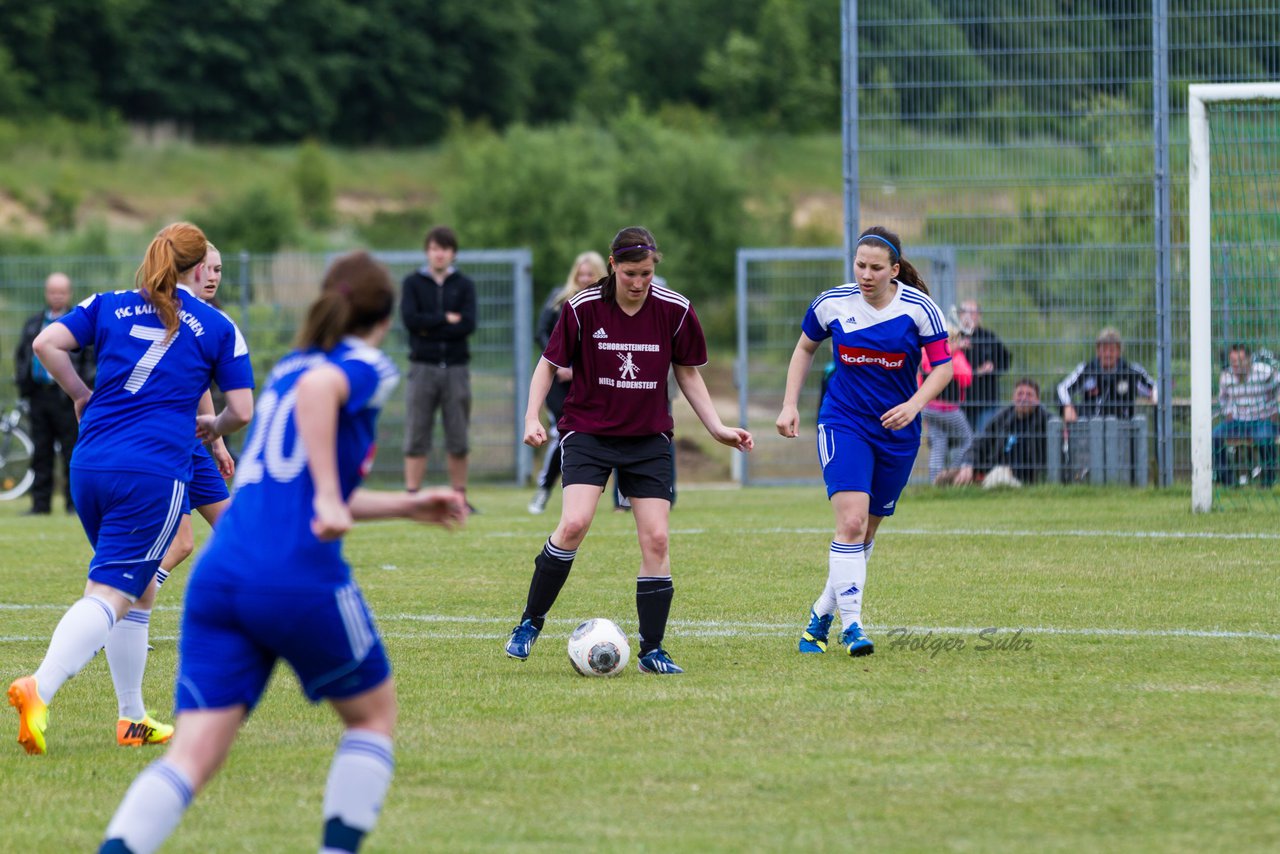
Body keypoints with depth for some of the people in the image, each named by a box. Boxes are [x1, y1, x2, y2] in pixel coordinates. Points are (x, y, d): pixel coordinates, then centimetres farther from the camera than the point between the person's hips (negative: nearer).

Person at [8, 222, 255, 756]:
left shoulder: (110, 306, 13)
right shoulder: (217, 327, 7)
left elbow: (47, 344, 0)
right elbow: (242, 411, 7)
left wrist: (80, 395, 15)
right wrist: (214, 429, 29)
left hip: (90, 466, 5)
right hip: (156, 472, -5)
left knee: (139, 590, 21)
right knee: (110, 593, -12)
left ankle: (132, 720, 23)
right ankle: (39, 689, -35)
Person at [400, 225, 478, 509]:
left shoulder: (464, 285, 9)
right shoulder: (413, 283, 8)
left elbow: (468, 325, -4)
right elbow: (410, 319, -7)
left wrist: (429, 328, -8)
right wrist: (446, 319, -6)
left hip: (456, 368, 1)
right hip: (423, 367, -1)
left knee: (458, 439, 3)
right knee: (417, 437, -3)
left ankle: (460, 497, 9)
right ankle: (412, 496, -2)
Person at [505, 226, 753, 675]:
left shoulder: (675, 311, -5)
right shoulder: (583, 308, -10)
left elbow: (688, 373, 9)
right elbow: (549, 365, 1)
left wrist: (718, 428, 2)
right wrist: (532, 418, -11)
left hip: (648, 438, 2)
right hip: (588, 431, -2)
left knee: (656, 539, -6)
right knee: (574, 523, -22)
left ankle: (652, 650, 5)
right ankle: (530, 624, -6)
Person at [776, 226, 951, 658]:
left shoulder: (919, 307, -8)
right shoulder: (832, 303, -4)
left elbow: (943, 365, -4)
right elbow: (804, 348, 13)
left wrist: (914, 405, -20)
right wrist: (789, 406, 5)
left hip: (896, 429, 1)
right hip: (844, 424, -1)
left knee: (866, 533, 9)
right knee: (851, 523, -19)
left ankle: (822, 614, 28)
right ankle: (851, 626, -17)